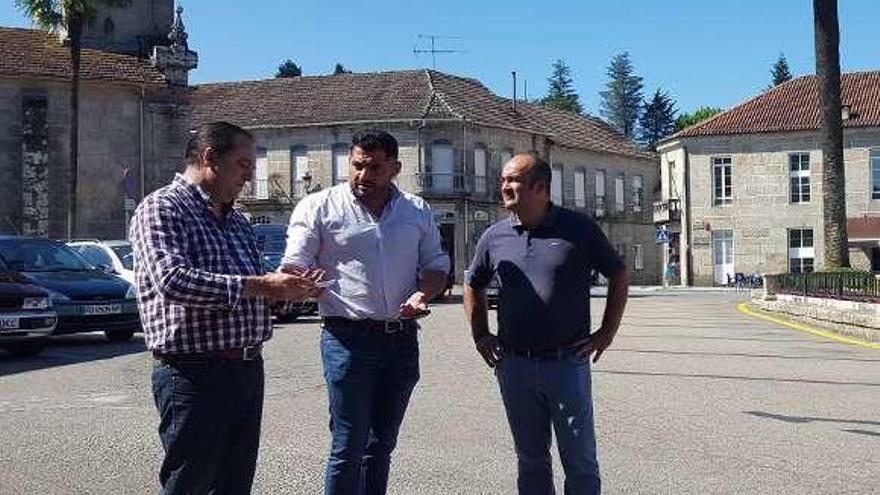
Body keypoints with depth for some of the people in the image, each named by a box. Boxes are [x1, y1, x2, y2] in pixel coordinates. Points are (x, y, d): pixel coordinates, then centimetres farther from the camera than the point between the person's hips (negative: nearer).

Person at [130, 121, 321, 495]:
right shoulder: (161, 209, -8)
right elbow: (173, 280, -24)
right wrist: (258, 286, -23)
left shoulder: (237, 220, 18)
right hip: (194, 374, -8)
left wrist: (291, 289, 4)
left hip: (249, 369, 8)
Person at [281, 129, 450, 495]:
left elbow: (436, 264, 16)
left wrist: (424, 293, -5)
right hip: (349, 339, -4)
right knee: (348, 449, -2)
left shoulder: (418, 211, 11)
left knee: (382, 444, 15)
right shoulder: (319, 208, -1)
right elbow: (295, 267, -4)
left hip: (402, 340, 5)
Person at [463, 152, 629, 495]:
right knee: (530, 460, 15)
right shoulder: (495, 236, 5)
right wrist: (480, 335, 10)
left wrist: (606, 333, 0)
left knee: (580, 461, 6)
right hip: (513, 366, 3)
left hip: (567, 363, -3)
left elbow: (618, 275, 5)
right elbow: (473, 286, 19)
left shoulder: (579, 229, -4)